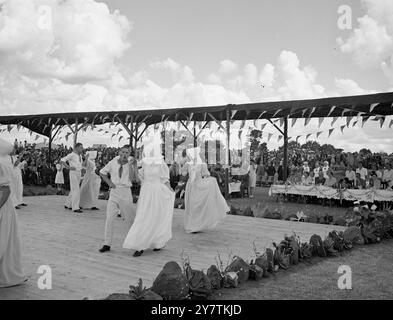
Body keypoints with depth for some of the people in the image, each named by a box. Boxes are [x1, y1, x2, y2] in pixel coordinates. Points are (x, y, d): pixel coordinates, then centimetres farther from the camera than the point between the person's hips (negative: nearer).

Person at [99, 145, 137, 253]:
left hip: (126, 193, -1)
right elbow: (102, 172, 16)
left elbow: (132, 179, -17)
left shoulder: (131, 164, -3)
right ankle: (107, 244, 4)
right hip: (114, 192, 2)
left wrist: (130, 165, -23)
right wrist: (109, 182, 3)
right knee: (109, 218, -3)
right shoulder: (113, 162, 1)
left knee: (130, 218, 7)